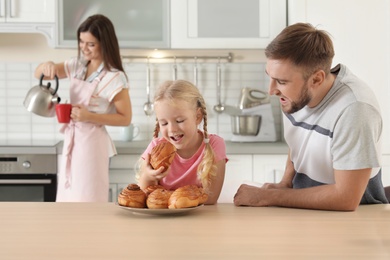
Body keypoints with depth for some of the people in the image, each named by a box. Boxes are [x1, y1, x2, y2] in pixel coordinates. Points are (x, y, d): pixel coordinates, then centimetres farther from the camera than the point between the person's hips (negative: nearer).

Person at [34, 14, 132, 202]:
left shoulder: (114, 78, -15)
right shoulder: (77, 65, 6)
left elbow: (125, 119, -12)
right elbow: (38, 74, 13)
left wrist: (90, 116, -22)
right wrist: (47, 66, -11)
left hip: (91, 143, -7)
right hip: (71, 140, 7)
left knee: (87, 198, -3)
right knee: (69, 198, 12)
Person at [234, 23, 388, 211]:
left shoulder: (354, 109, -24)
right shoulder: (294, 93, -5)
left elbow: (346, 198, -24)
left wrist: (267, 197, -19)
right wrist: (284, 185, -4)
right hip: (304, 211, 5)